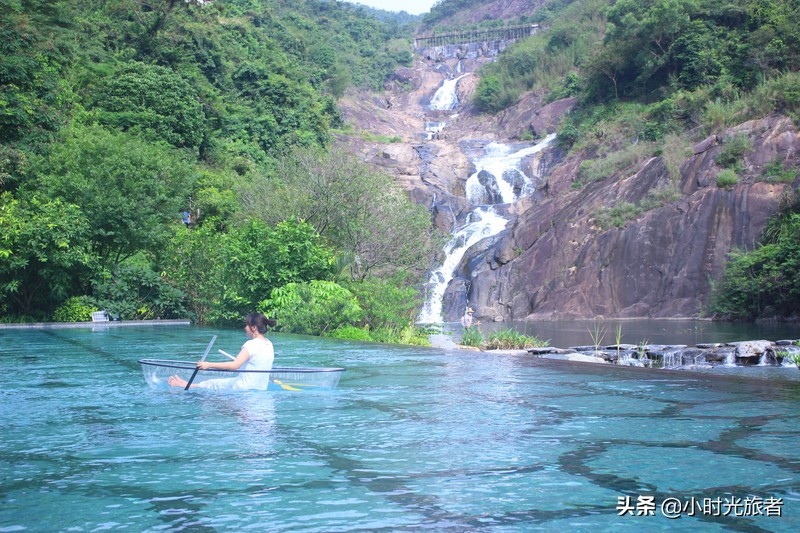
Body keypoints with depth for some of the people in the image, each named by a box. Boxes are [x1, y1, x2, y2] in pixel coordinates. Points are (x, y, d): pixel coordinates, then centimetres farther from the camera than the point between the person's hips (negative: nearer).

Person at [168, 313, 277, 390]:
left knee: (211, 384, 12)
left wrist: (209, 365, -23)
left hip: (244, 388, -8)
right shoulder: (269, 344, 5)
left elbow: (234, 365, -27)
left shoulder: (251, 344, -20)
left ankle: (187, 386, 31)